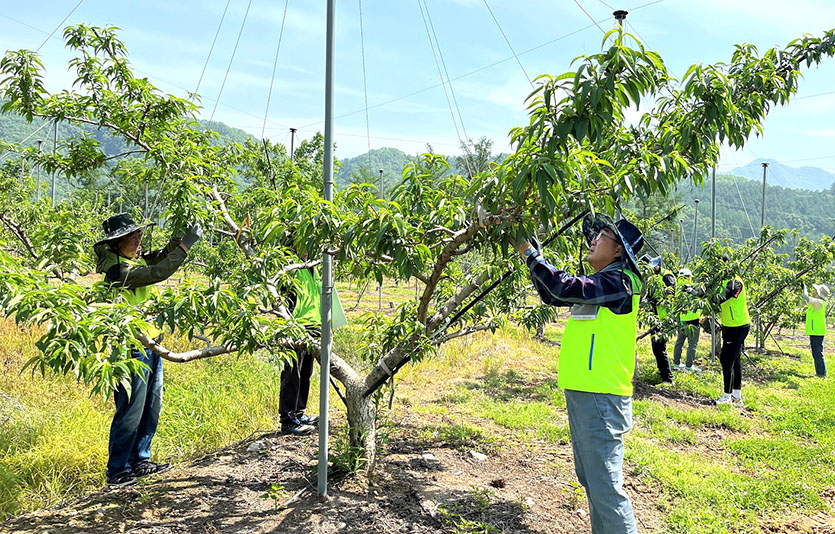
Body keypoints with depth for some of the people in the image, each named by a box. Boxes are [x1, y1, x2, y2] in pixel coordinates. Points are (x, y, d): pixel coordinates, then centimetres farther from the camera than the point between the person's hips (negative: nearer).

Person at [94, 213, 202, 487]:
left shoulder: (135, 259, 9)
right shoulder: (115, 269, -19)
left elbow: (162, 256, 15)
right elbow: (158, 273, -27)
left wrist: (182, 234, -3)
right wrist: (186, 244, -24)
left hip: (150, 345, 10)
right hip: (131, 349, -10)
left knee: (151, 409, 16)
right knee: (130, 412, -1)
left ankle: (139, 461, 28)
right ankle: (117, 471, 12)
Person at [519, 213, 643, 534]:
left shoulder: (619, 282, -13)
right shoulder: (599, 283, 16)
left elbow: (565, 287, -24)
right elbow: (552, 295, 21)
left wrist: (530, 253, -14)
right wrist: (531, 255, 11)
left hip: (601, 397, -10)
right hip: (581, 393, 10)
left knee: (605, 485, -8)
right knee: (590, 480, 20)